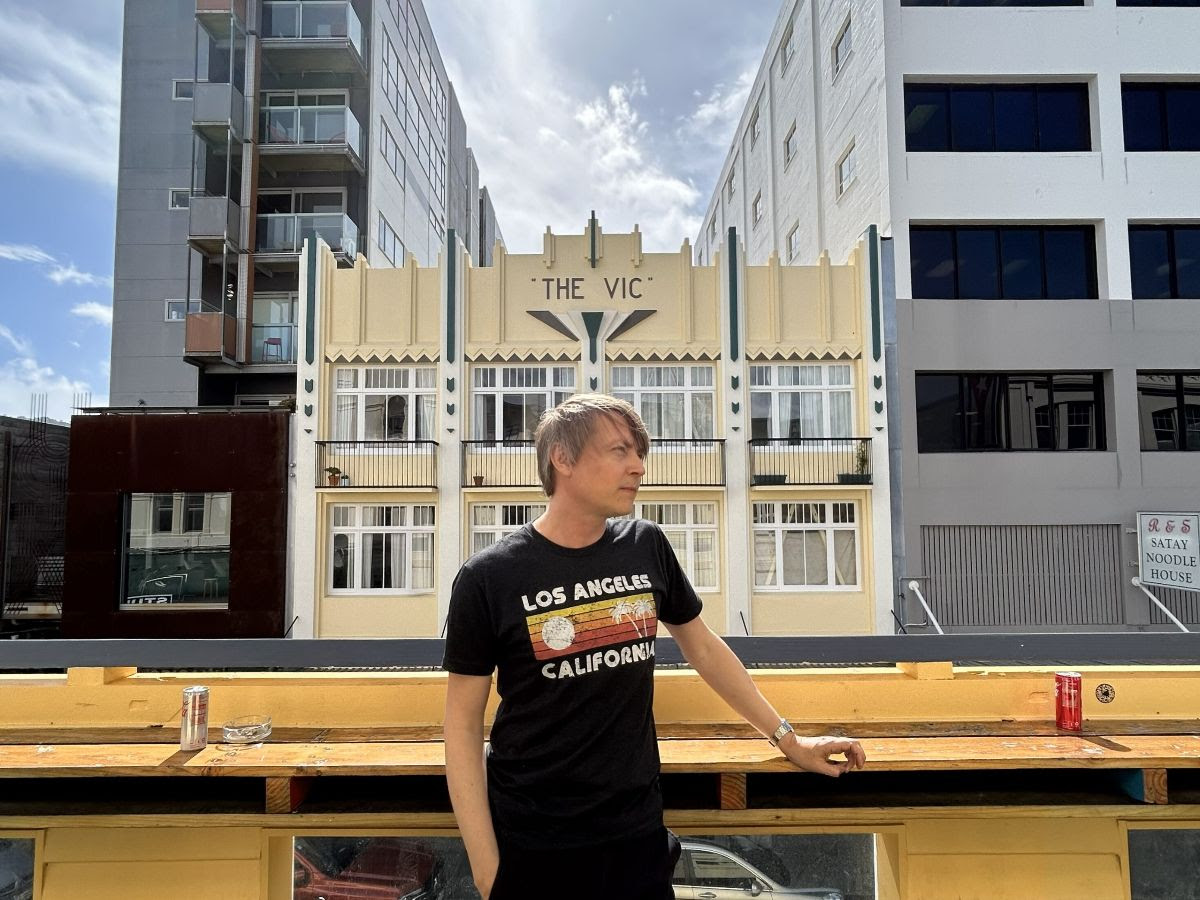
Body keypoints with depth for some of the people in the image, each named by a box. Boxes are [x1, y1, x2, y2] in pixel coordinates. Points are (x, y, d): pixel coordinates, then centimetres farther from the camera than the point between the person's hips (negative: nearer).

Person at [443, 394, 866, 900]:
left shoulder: (647, 547, -2)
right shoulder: (489, 578, -13)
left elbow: (702, 648, 11)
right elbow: (464, 725, -7)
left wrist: (786, 739, 14)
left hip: (639, 832, 3)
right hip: (531, 847, -3)